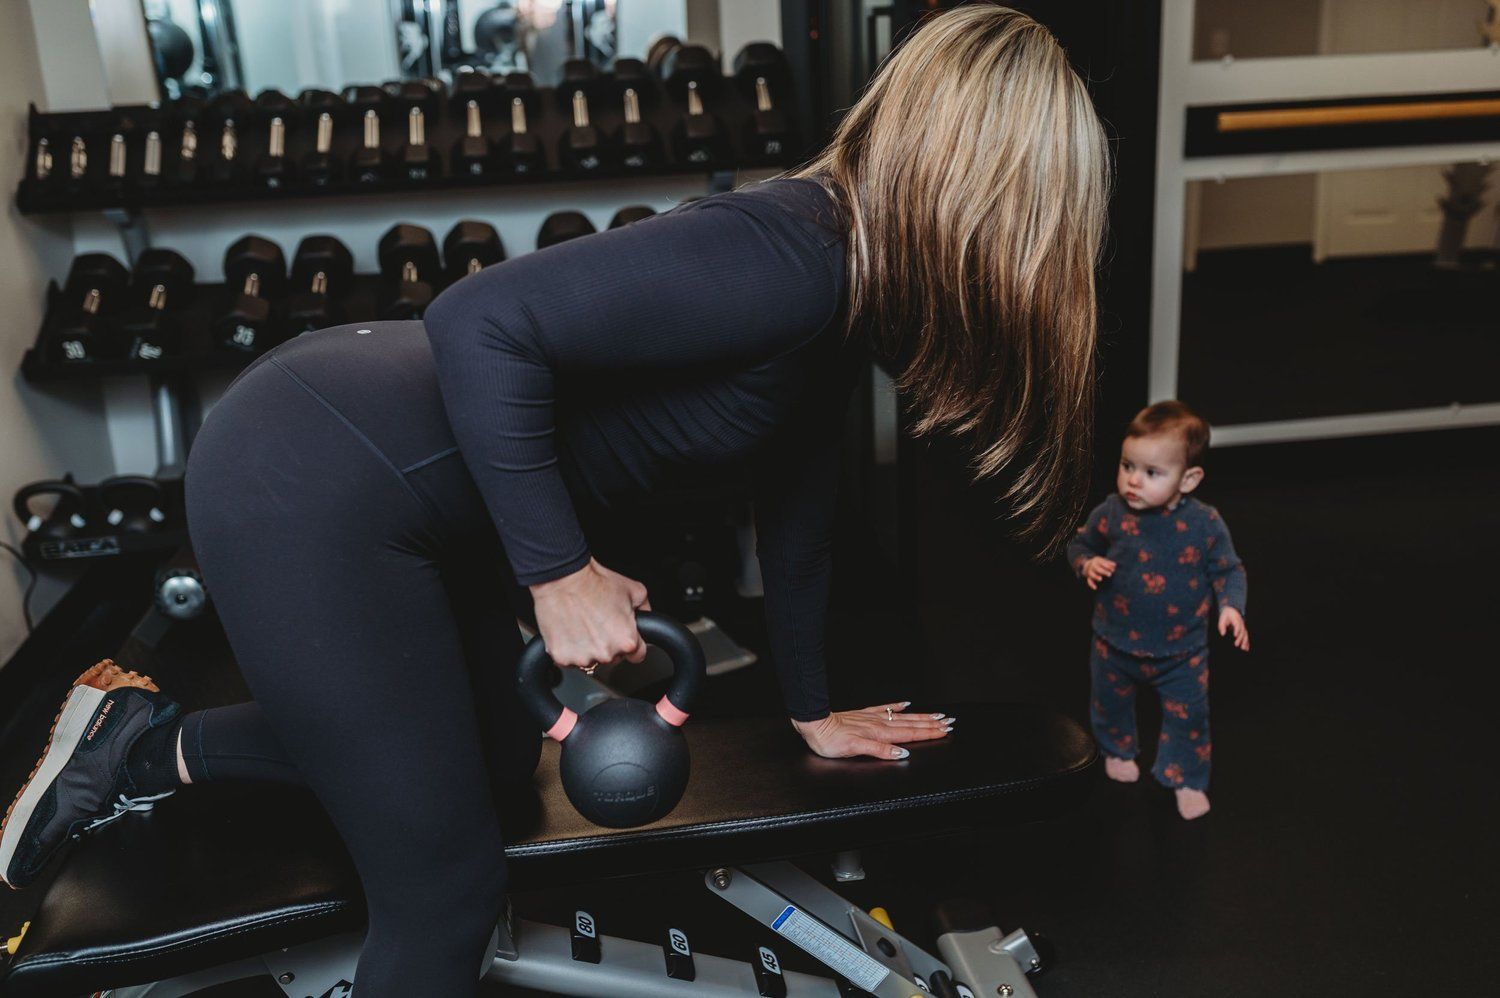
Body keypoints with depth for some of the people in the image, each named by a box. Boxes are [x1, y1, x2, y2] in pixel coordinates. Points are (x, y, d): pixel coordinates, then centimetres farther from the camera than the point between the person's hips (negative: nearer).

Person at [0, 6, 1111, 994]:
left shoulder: (844, 296, 7)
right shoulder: (794, 259, -24)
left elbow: (794, 506, 17)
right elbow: (483, 321, -28)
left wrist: (812, 711, 24)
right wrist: (560, 573, -21)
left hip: (396, 474, 10)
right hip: (312, 485, -10)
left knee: (501, 757, 27)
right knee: (449, 893, 1)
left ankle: (151, 745, 34)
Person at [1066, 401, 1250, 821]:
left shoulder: (1205, 524, -18)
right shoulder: (1110, 514, -16)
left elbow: (1228, 569, -5)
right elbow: (1079, 544, 2)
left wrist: (1231, 606, -21)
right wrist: (1086, 564, -19)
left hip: (1181, 651, -1)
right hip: (1116, 644, 2)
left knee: (1188, 715, 10)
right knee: (1112, 703, 23)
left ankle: (1187, 779, 34)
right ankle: (1118, 750, 53)